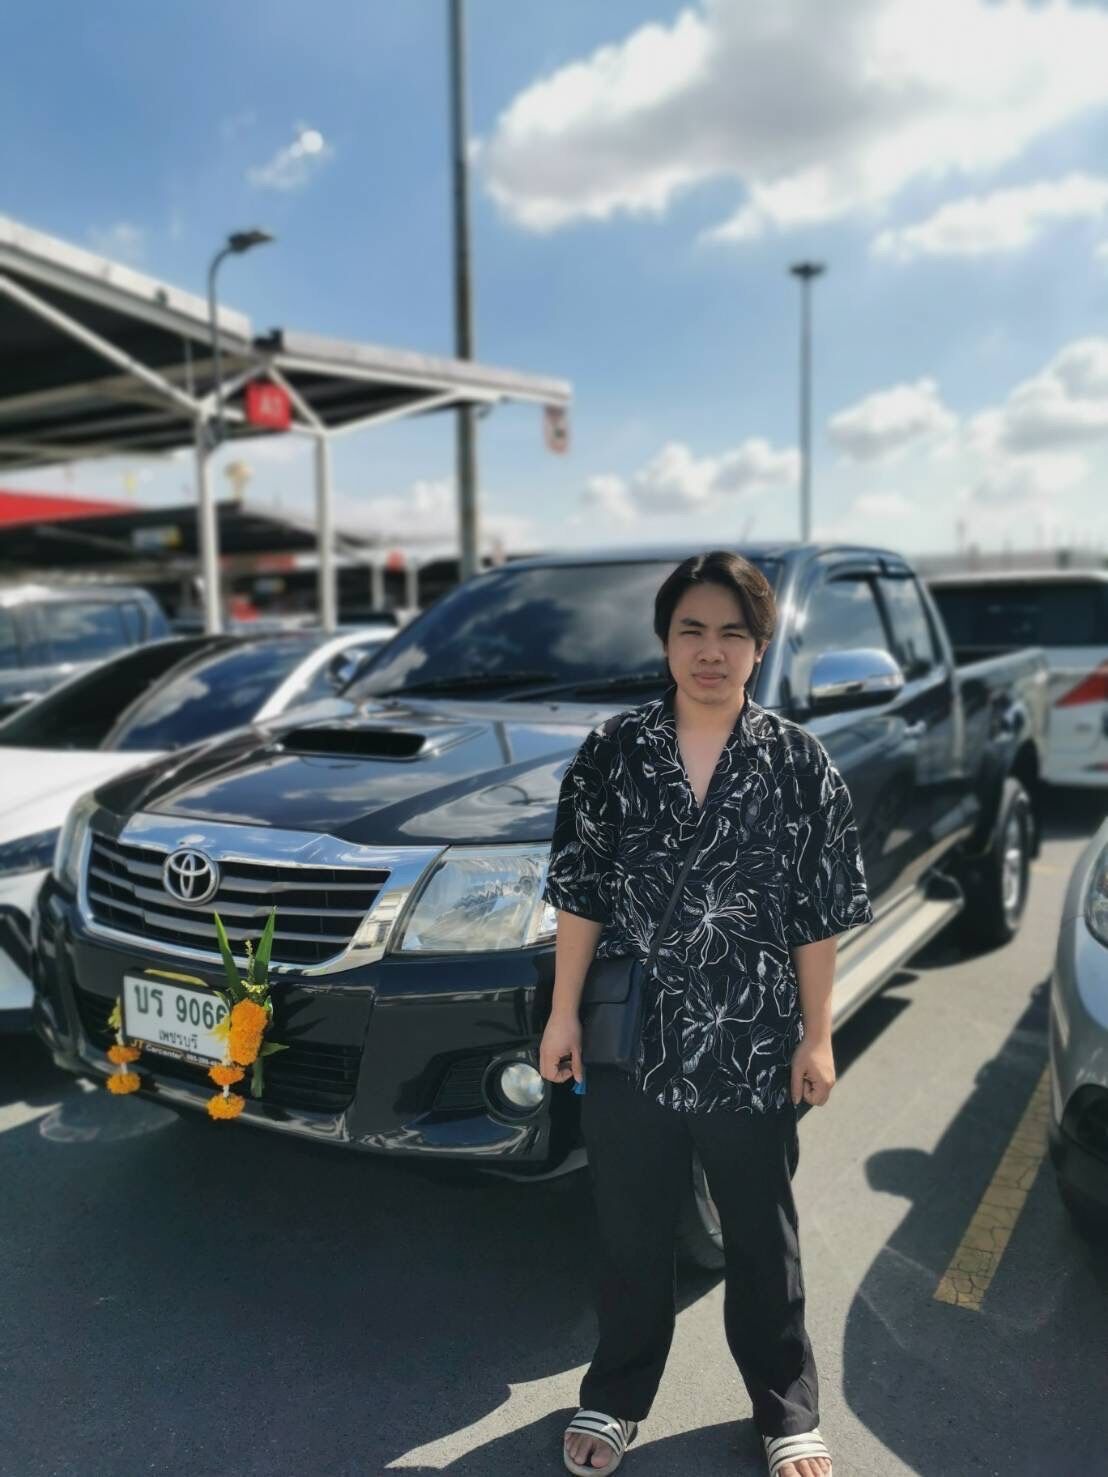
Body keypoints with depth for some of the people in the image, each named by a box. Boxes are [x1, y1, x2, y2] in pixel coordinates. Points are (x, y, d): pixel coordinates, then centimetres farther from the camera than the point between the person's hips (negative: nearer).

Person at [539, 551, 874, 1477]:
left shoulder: (799, 762, -5)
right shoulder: (612, 752, -4)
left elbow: (820, 915, -2)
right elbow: (580, 895, 0)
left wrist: (816, 1038, -1)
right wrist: (564, 1014, 0)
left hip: (752, 1046, 0)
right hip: (630, 1038, 1)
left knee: (762, 1236, 17)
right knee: (630, 1231, 17)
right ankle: (617, 1398, 40)